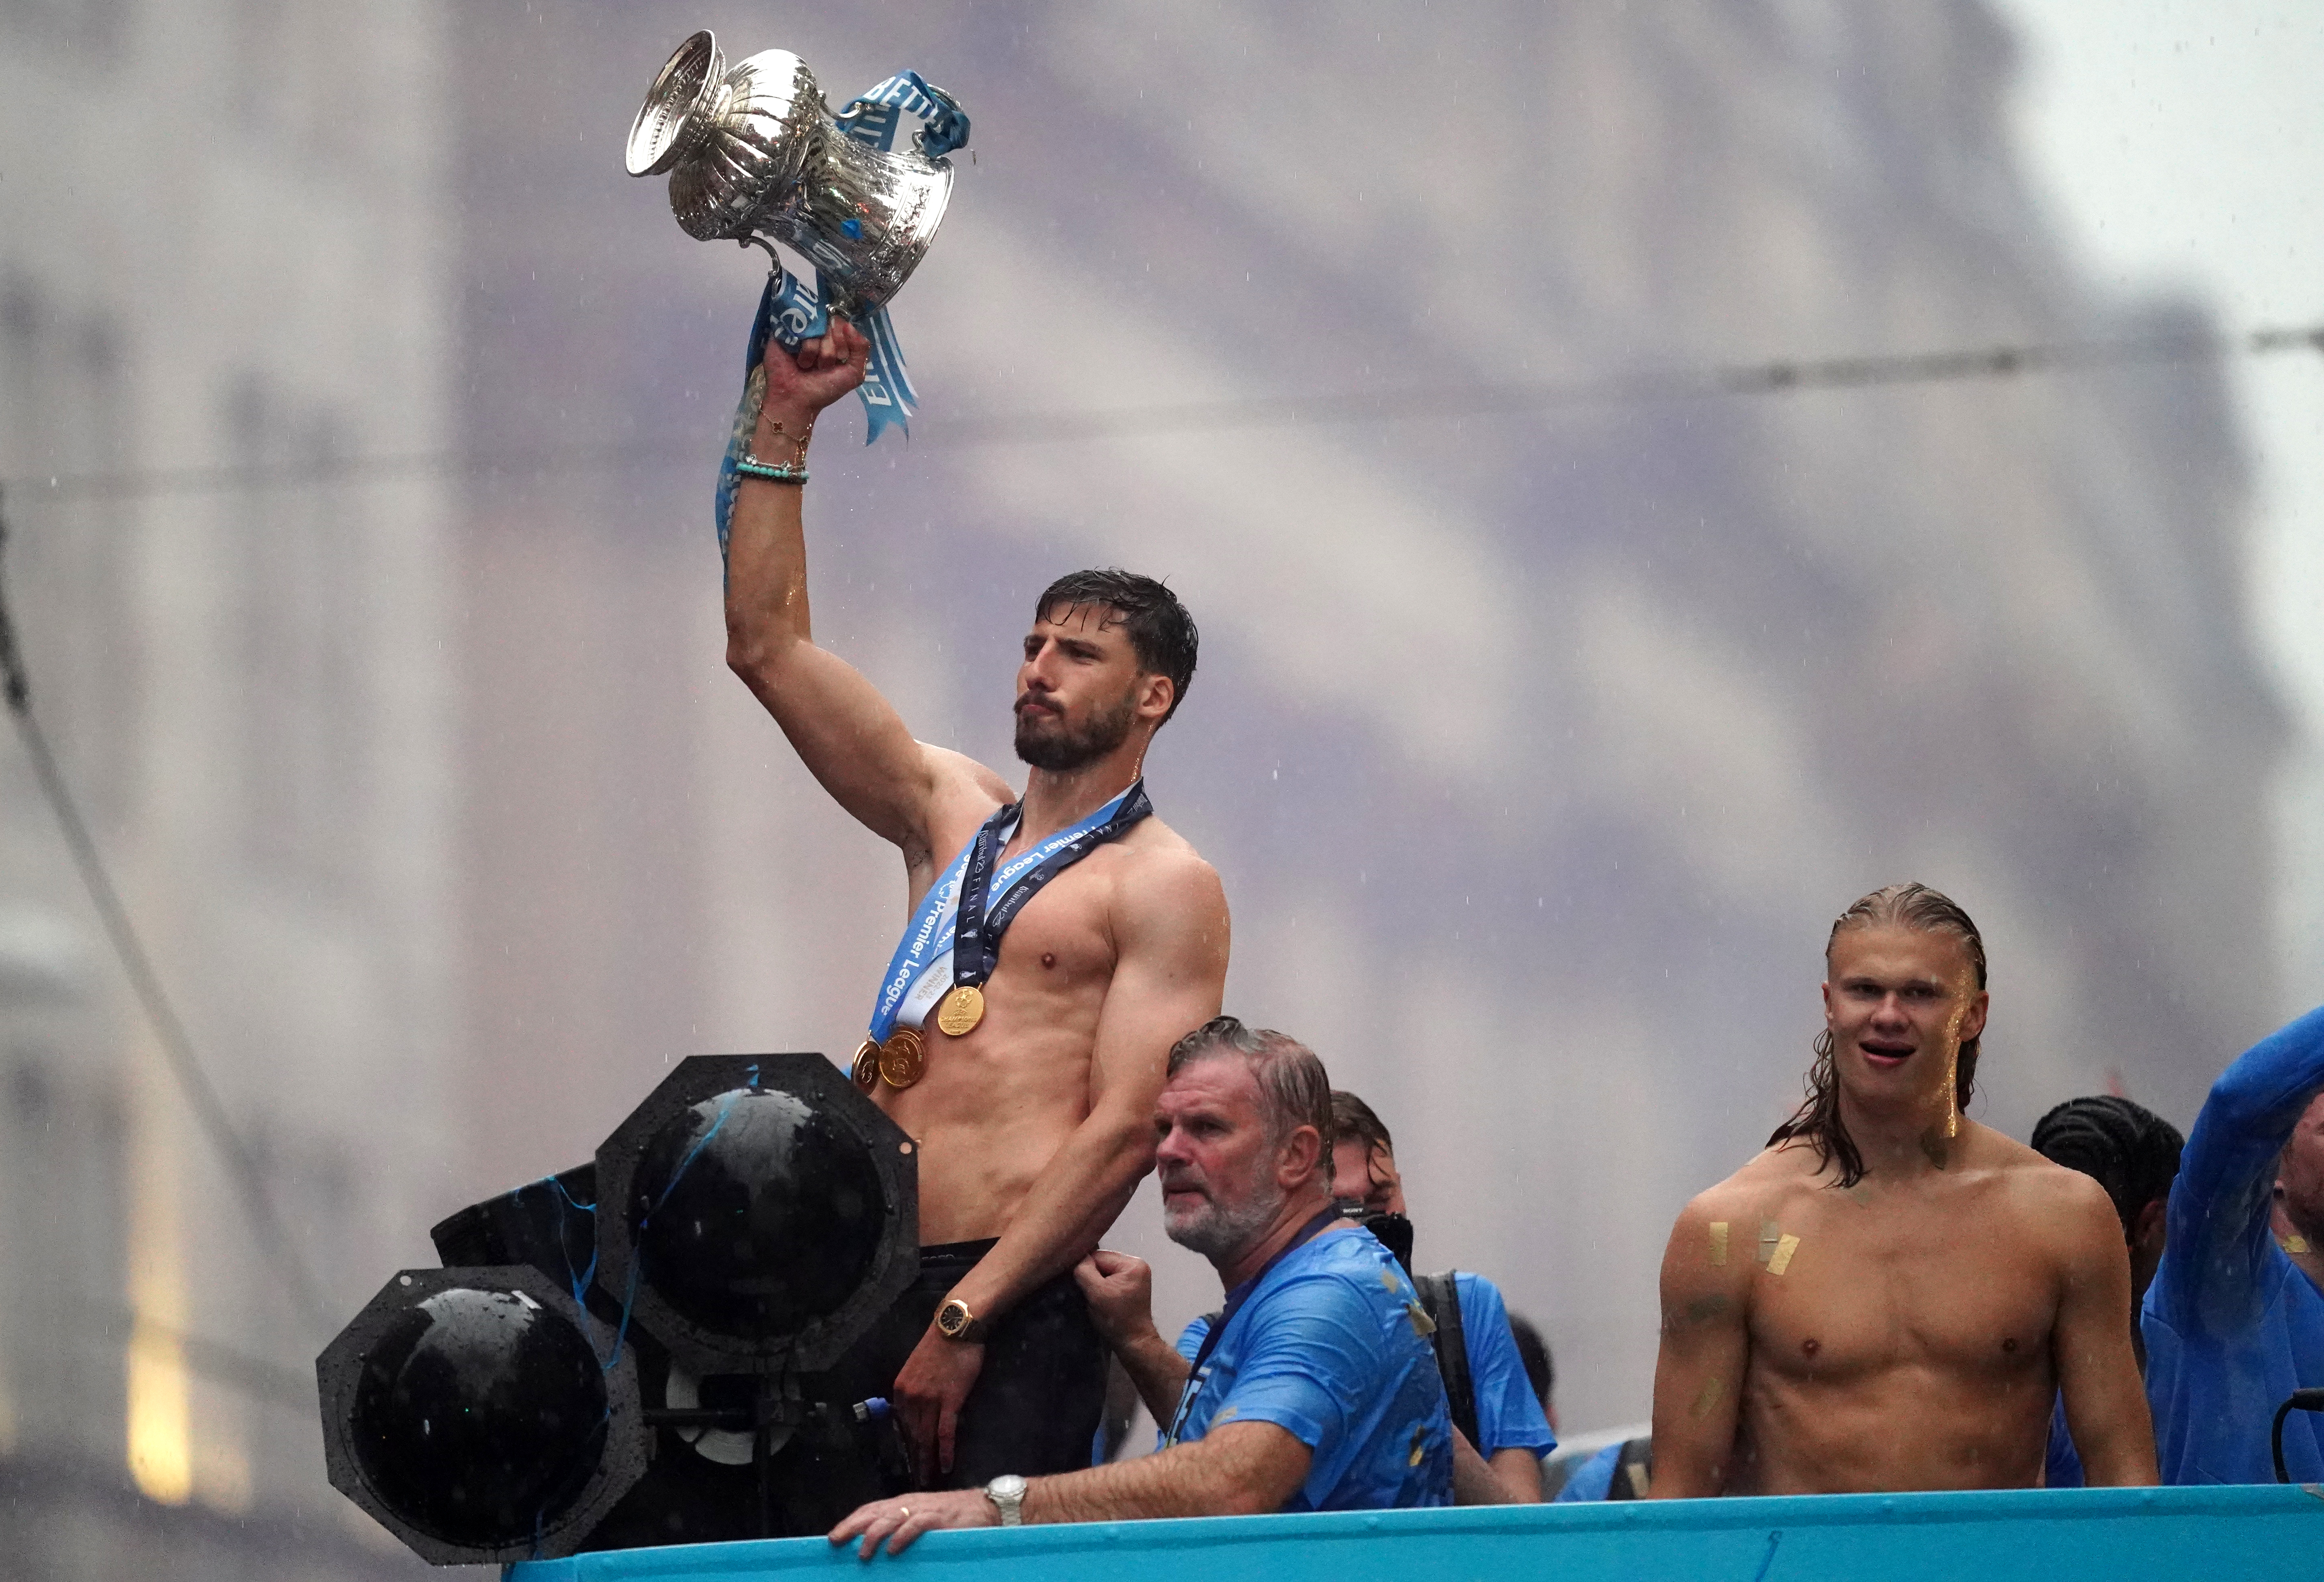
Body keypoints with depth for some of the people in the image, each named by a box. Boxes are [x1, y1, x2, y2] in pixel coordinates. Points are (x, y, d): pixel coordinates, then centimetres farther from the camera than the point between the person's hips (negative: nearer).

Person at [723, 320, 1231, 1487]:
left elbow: (1124, 1131, -9)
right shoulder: (950, 814, 22)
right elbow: (768, 647, 21)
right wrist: (783, 427, 15)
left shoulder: (1160, 887, 2)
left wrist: (961, 1322, -16)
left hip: (1016, 1304, -6)